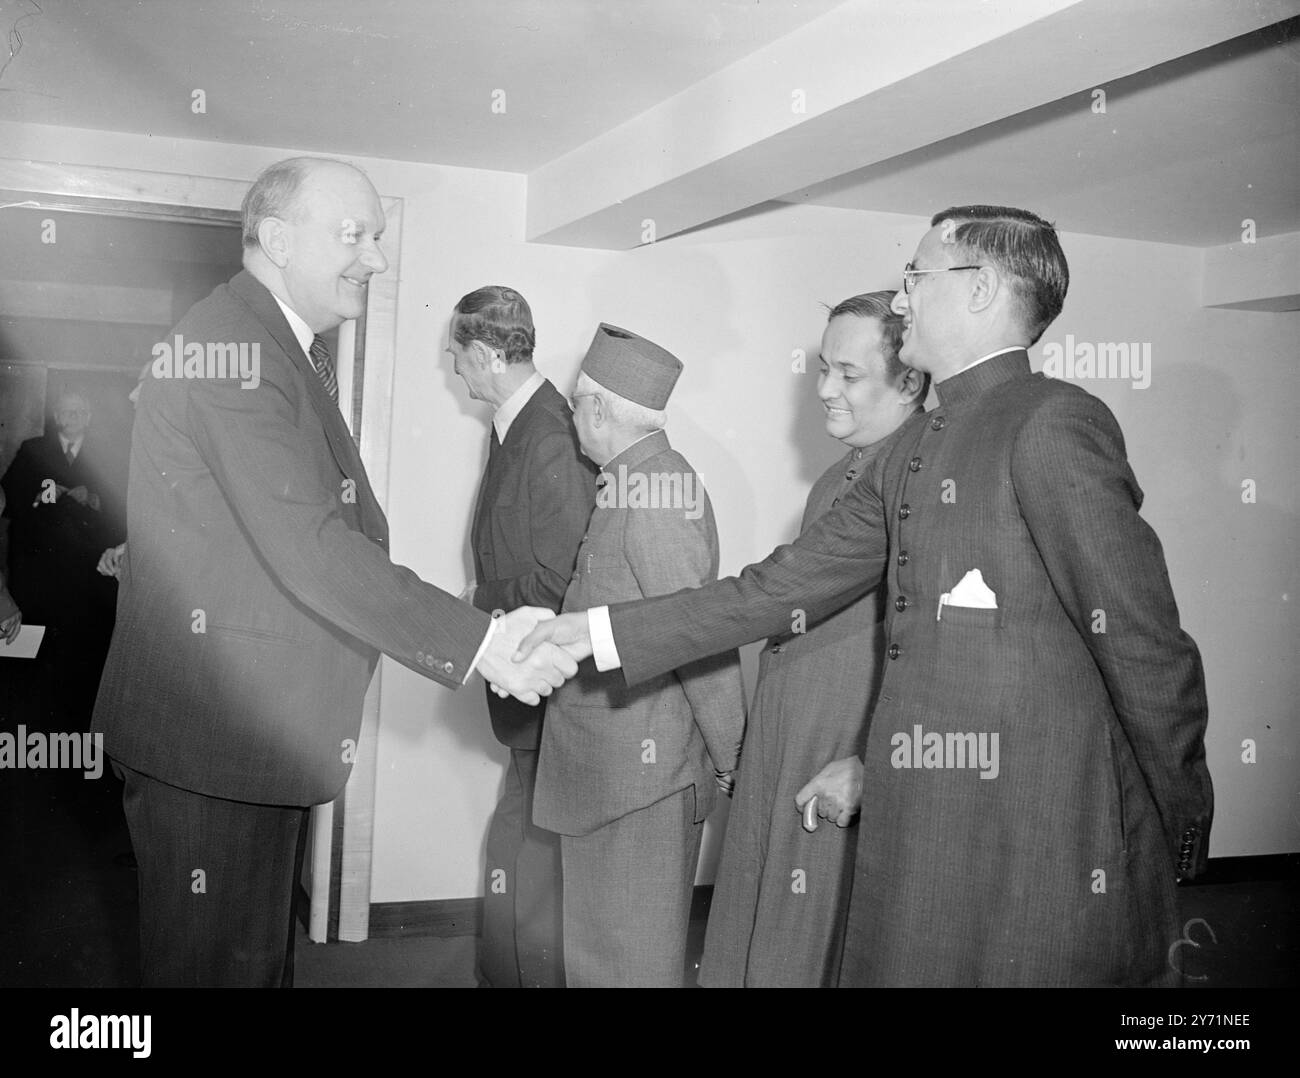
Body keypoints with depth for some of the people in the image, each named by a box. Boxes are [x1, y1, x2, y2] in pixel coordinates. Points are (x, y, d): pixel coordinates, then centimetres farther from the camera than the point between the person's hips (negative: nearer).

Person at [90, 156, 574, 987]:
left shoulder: (299, 352, 15)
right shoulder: (233, 346, -19)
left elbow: (343, 526, 10)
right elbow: (304, 545, -26)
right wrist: (479, 643, -24)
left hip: (265, 728, 10)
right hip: (211, 736, -10)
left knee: (264, 950, 20)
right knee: (218, 962, 3)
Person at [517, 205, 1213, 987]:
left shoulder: (1055, 423, -13)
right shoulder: (920, 447, 13)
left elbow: (1145, 643, -12)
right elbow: (791, 582, 12)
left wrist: (1182, 831, -4)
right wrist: (604, 631, 9)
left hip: (1041, 856, -7)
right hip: (926, 843, 7)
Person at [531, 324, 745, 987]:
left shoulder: (652, 493, -20)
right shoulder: (634, 482, 10)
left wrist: (728, 757, -14)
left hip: (642, 767, -9)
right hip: (606, 761, 10)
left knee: (630, 955, 5)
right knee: (600, 938, 21)